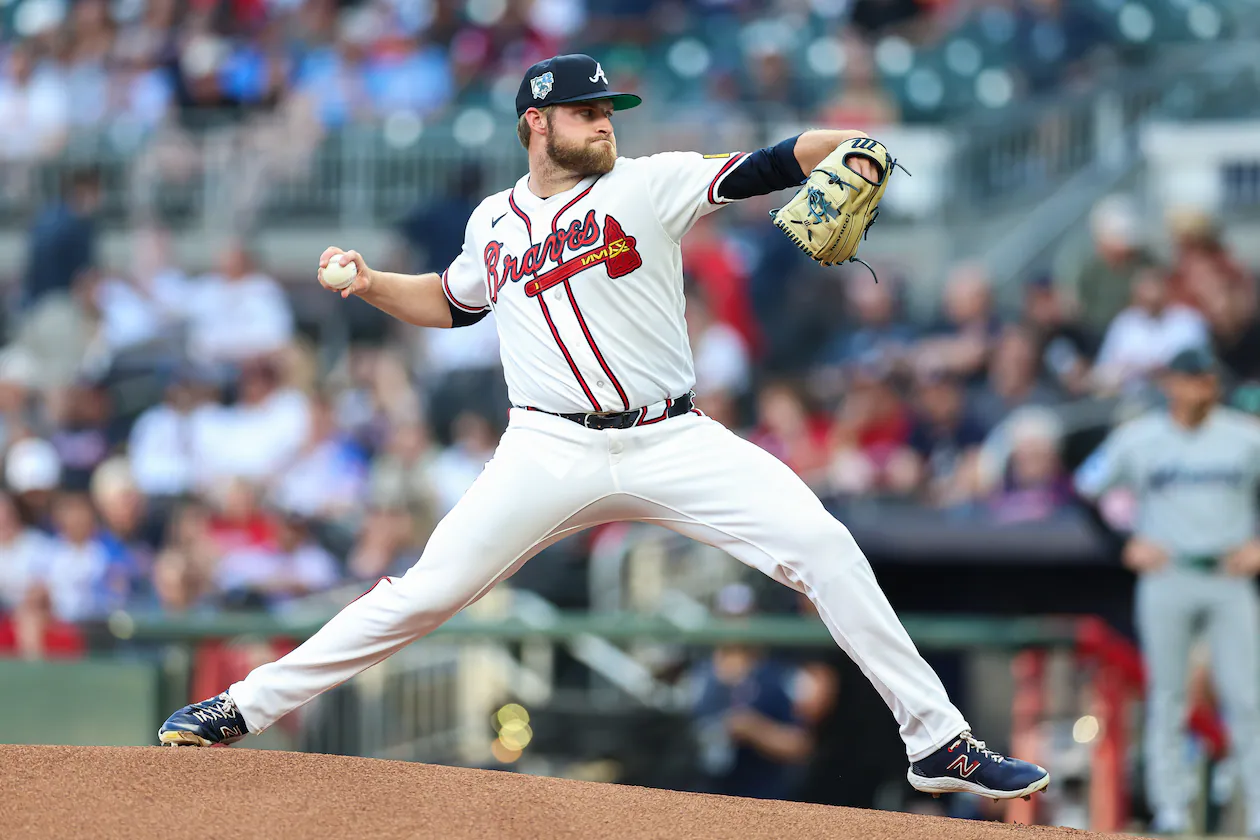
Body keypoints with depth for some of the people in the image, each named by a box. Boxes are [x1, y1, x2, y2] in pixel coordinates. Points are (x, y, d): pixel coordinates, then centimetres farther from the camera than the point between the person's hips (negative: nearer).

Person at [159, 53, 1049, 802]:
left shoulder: (649, 184, 2)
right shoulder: (494, 222, 11)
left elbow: (768, 167, -9)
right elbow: (450, 302, 29)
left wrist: (848, 147, -27)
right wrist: (370, 283, 11)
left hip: (672, 442, -1)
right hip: (551, 454, 1)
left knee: (822, 546, -14)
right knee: (427, 591, -8)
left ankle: (936, 740, -7)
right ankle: (245, 708, 1)